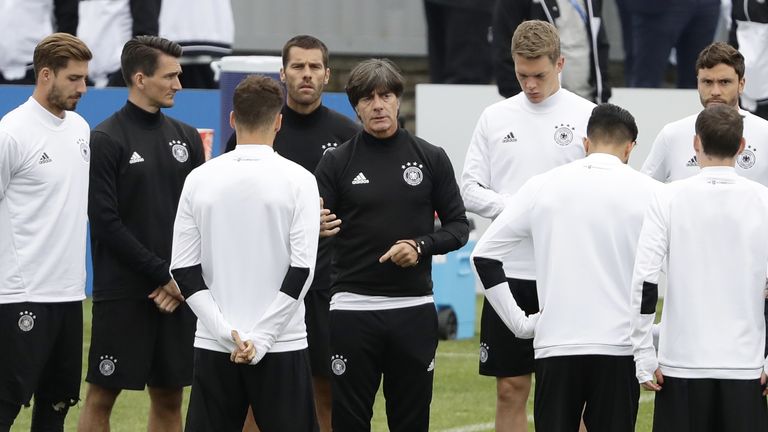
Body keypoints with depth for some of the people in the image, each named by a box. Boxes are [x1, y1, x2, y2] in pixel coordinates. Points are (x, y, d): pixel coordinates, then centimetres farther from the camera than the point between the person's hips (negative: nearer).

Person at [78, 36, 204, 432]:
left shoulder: (186, 138, 11)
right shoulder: (106, 140, -7)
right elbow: (105, 223, -12)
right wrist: (164, 274, -13)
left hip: (176, 295, 5)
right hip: (122, 294, -5)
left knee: (169, 398, 8)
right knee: (101, 396, -2)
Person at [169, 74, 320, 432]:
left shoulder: (199, 179, 2)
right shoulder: (297, 180, -6)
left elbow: (184, 271, -1)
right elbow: (301, 270, -11)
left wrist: (225, 333, -5)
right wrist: (261, 340, -10)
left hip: (213, 348, 2)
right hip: (281, 348, -2)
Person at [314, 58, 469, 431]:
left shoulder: (431, 159, 5)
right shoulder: (336, 162, 2)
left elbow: (458, 226, 7)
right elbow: (313, 226, -2)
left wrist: (421, 246, -11)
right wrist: (315, 229, -26)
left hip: (414, 307, 1)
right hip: (353, 308, -1)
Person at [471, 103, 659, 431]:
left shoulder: (542, 186, 5)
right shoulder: (649, 192, -1)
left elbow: (484, 255, 5)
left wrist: (519, 322, 7)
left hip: (555, 346, 1)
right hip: (619, 347, -1)